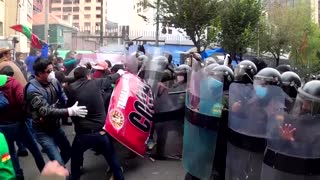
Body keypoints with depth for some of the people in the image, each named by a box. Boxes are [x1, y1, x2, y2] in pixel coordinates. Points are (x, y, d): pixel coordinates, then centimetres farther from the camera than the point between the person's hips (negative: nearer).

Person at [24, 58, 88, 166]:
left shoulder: (54, 82, -6)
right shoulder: (33, 90, -25)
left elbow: (64, 99, 0)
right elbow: (46, 111, -33)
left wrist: (73, 107, -19)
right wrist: (70, 112, -38)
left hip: (56, 126, 7)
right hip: (43, 131, -7)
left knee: (68, 151, 23)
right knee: (58, 163, -9)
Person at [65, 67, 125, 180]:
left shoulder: (71, 89, -4)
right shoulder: (95, 83, -2)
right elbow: (109, 79, 16)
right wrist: (119, 73, 35)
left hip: (83, 133, 1)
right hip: (101, 132, 0)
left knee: (75, 158, 28)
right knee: (112, 159, 18)